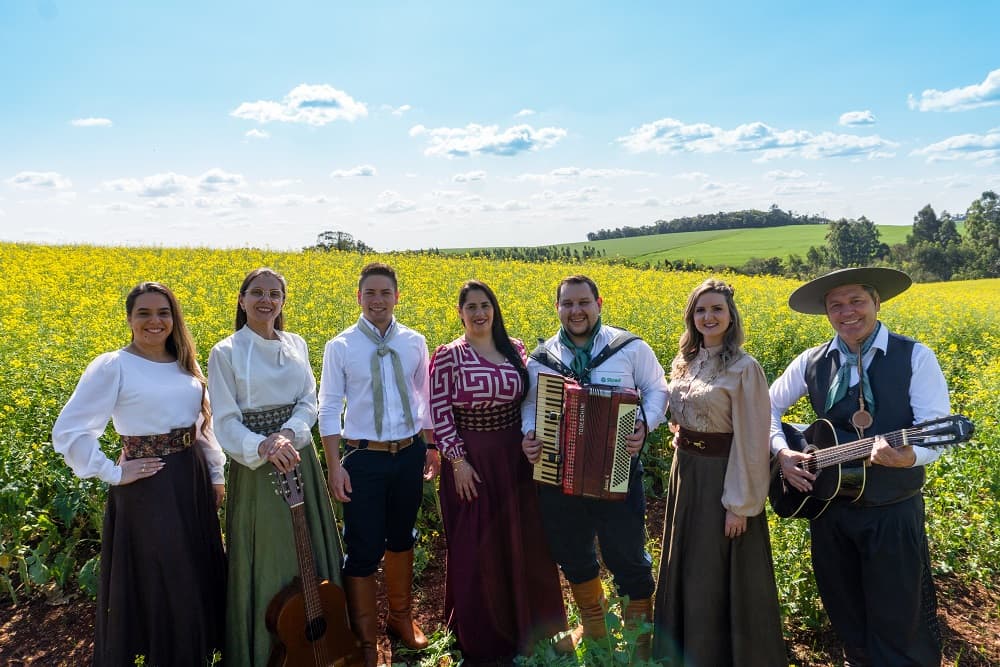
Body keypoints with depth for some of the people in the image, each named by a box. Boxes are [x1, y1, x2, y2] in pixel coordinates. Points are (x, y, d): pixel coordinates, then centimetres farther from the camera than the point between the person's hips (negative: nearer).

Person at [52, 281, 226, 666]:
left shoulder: (186, 364, 6)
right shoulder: (112, 366, -12)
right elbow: (68, 432, -15)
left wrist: (217, 474, 13)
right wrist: (113, 474, -15)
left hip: (193, 479, 6)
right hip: (147, 486, -6)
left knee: (197, 574, 17)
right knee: (155, 583, 5)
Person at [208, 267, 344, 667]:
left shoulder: (297, 345, 5)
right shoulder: (226, 353, -7)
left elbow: (309, 403, 0)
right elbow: (226, 422, -12)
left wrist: (287, 433, -19)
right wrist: (263, 447, -28)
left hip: (300, 459, 4)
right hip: (254, 465, -4)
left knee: (308, 553, 13)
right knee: (264, 561, 5)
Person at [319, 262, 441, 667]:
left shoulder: (414, 342, 1)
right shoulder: (341, 346, -7)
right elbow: (328, 409, -5)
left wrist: (431, 447, 10)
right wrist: (334, 465, -10)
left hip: (409, 454, 3)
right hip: (364, 458, -3)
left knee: (402, 540, 19)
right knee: (364, 551, 2)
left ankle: (401, 616, 41)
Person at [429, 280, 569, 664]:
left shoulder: (515, 349, 4)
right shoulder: (448, 356, -9)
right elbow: (439, 414, -10)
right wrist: (458, 461, -14)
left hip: (514, 460, 4)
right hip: (471, 461, -4)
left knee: (523, 541, 15)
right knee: (476, 549, 8)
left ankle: (525, 626, 39)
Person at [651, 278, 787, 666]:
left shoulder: (744, 368, -15)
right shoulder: (684, 363, 6)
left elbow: (751, 440, -17)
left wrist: (740, 504, -18)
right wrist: (682, 442, 10)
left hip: (724, 477, -7)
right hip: (686, 474, 7)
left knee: (721, 575, 5)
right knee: (688, 569, 18)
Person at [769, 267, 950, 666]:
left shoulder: (916, 358, -10)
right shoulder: (812, 363, 0)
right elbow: (767, 406, 10)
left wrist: (907, 455, -38)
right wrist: (781, 453, -6)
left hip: (893, 513, -3)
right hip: (827, 505, 4)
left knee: (898, 621, 9)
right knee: (845, 612, 20)